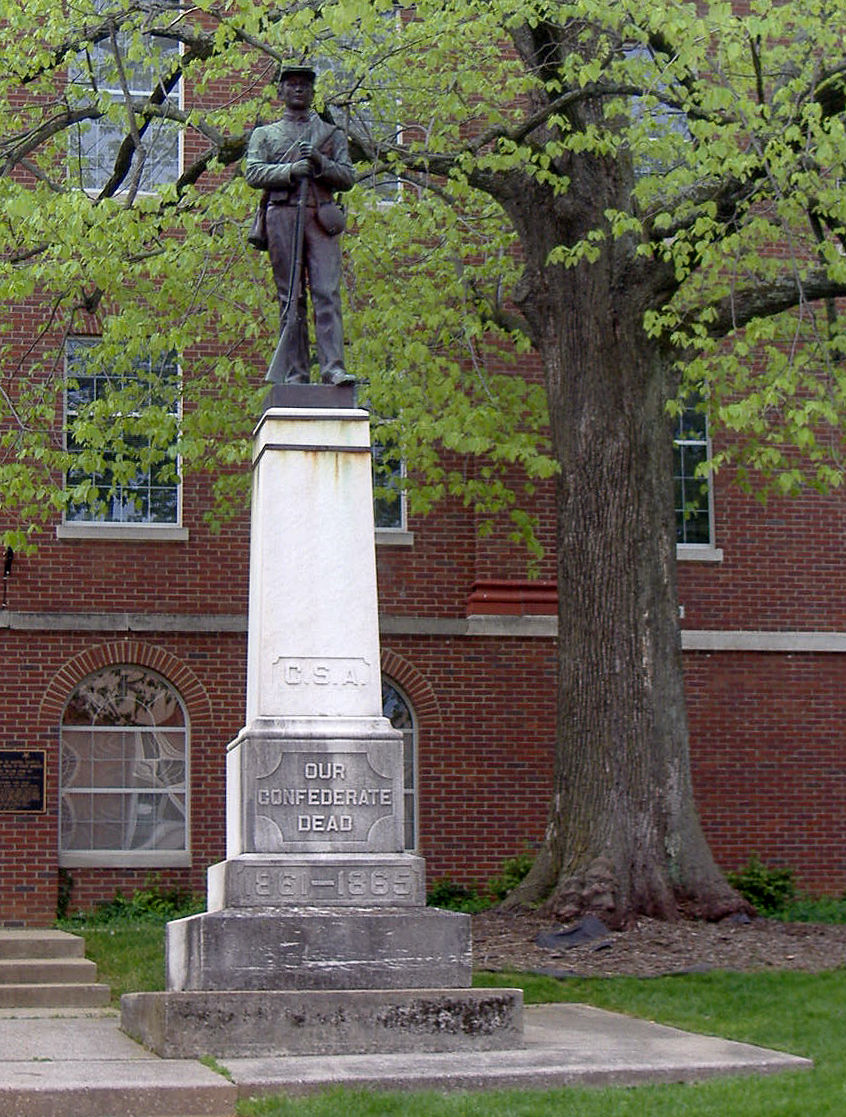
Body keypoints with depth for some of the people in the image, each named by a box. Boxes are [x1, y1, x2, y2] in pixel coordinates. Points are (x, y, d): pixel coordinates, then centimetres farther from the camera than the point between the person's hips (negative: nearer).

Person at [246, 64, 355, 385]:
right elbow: (254, 173, 4)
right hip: (282, 215, 0)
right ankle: (295, 374, -2)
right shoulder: (264, 134, 20)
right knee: (290, 296, -2)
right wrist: (291, 170, -10)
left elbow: (347, 177, 12)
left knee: (327, 293, -13)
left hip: (321, 216, 0)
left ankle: (333, 368, -21)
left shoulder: (332, 133, 22)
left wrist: (320, 163, -6)